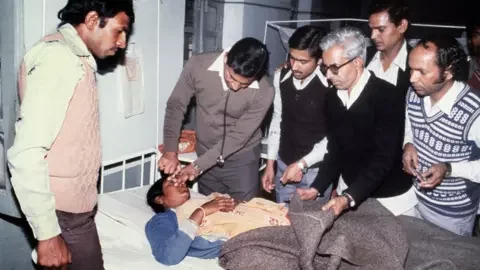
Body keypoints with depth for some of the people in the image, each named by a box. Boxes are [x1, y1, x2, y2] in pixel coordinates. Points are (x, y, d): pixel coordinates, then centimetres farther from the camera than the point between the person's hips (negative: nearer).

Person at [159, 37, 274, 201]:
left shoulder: (263, 93, -25)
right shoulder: (198, 66, -20)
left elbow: (239, 137, -20)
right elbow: (176, 106, -8)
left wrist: (198, 166, -20)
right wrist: (170, 151, -16)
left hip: (241, 160, -2)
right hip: (206, 154, 2)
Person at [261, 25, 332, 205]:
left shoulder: (330, 85, -20)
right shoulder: (281, 77, -3)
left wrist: (302, 164, -17)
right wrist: (270, 163, 8)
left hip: (315, 169, -5)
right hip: (284, 165, 5)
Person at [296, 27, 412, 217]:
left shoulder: (388, 97, -21)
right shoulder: (333, 97, -1)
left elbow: (384, 158, -25)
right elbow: (335, 149, 5)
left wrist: (349, 197, -32)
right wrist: (317, 188, -5)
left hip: (388, 196, -5)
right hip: (348, 188, 5)